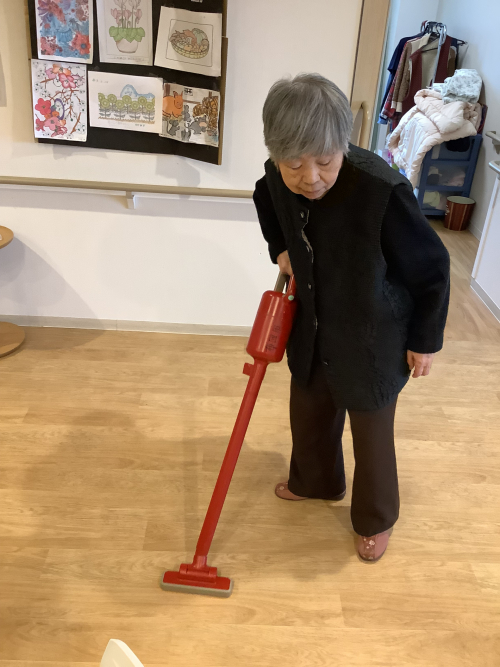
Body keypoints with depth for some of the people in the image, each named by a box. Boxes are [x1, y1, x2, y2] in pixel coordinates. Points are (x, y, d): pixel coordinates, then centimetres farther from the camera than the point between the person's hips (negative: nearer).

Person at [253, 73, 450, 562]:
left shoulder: (382, 191, -34)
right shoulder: (277, 179, -16)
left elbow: (432, 270, -18)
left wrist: (425, 340, -8)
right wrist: (281, 248, -2)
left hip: (372, 339, -5)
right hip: (312, 329, 6)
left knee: (371, 432, 14)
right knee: (308, 412, 25)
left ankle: (376, 519, 42)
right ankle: (316, 482, 56)